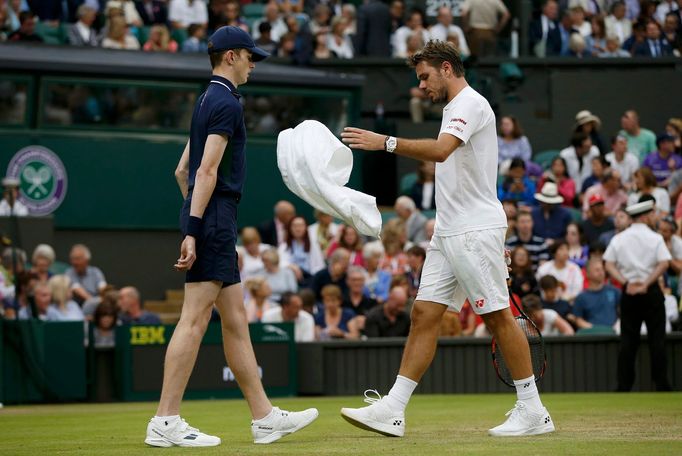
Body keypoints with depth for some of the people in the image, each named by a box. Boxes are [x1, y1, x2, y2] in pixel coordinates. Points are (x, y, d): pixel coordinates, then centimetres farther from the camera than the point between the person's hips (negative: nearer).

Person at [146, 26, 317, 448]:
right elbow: (208, 170, -19)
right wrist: (194, 230, -24)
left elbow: (182, 170, 24)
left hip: (209, 221, 10)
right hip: (214, 219, -10)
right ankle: (166, 423, -12)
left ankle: (264, 418, 14)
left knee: (236, 319, 11)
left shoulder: (207, 101, 20)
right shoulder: (226, 102, -10)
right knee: (195, 318, -11)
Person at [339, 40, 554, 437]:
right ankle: (392, 410, -2)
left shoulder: (470, 103, -10)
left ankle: (533, 411, 2)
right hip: (449, 232, 10)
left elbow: (440, 150, -28)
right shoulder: (456, 108, 22)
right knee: (424, 315, 2)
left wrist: (385, 143, -28)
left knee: (498, 316, -5)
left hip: (475, 231, -10)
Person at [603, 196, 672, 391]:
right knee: (657, 339, 2)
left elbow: (609, 266, -2)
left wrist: (626, 283, -10)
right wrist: (646, 284, -14)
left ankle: (624, 385, 2)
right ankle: (661, 384, 1)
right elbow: (664, 264, -16)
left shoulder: (618, 239, 6)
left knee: (627, 340, 5)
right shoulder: (655, 238, -5)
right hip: (652, 293, -3)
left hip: (628, 294, 3)